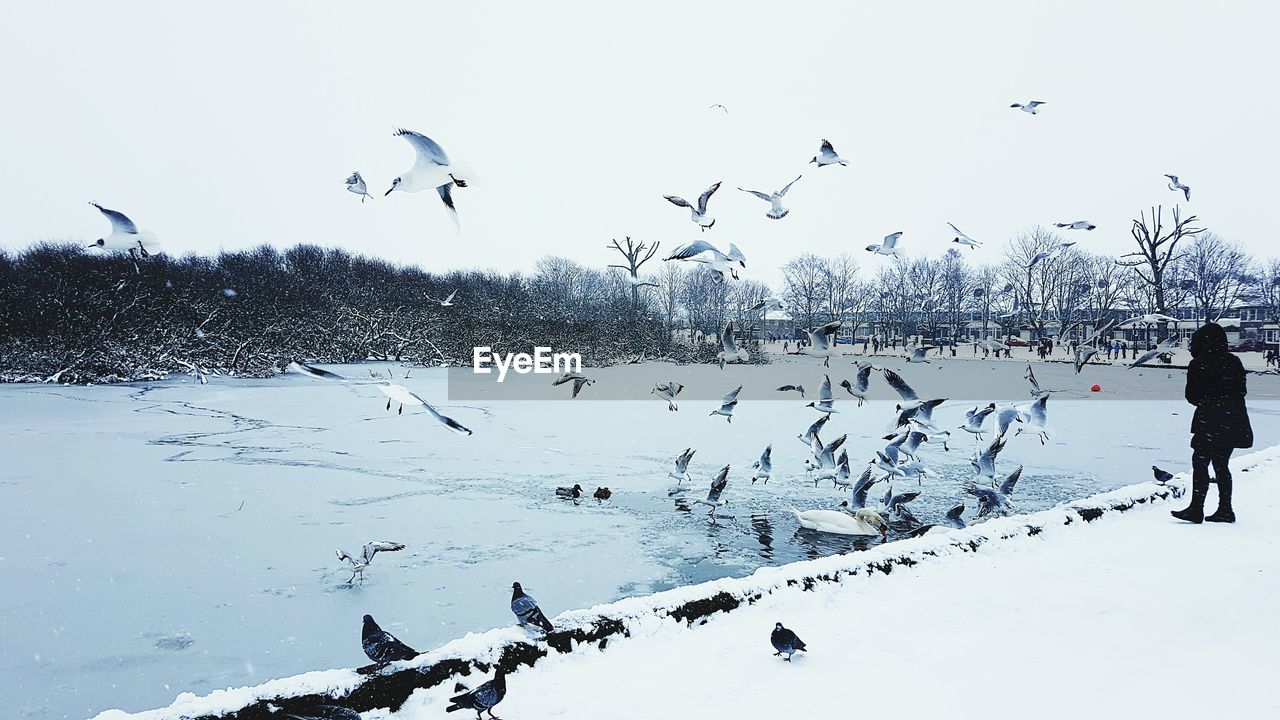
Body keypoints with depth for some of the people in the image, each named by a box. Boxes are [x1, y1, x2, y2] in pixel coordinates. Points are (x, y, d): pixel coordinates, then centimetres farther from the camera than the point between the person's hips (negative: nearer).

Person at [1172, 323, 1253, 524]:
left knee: (1200, 463, -5)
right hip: (1233, 422, 7)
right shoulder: (1234, 362, 8)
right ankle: (1225, 510, 17)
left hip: (1210, 421, -7)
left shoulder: (1198, 364, -9)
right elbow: (1241, 391, 11)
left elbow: (1192, 396, -5)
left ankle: (1196, 509, -9)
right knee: (1221, 464, 14)